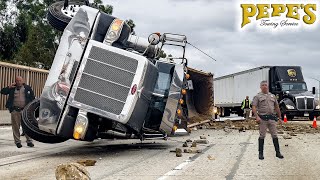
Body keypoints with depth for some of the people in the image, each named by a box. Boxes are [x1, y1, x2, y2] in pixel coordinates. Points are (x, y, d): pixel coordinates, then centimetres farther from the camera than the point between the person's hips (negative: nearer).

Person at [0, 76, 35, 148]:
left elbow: (32, 97, 10)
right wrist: (9, 87, -6)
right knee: (16, 127, 4)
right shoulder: (12, 89, 8)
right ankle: (17, 142, 12)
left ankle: (29, 141, 7)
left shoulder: (27, 88, 8)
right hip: (15, 110, 1)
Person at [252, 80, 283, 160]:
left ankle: (278, 152, 10)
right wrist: (257, 117, -20)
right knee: (262, 136, 1)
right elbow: (254, 107, -7)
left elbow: (277, 107, 21)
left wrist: (279, 117, 18)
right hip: (263, 119, -3)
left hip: (272, 118, 3)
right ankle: (261, 153, 9)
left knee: (275, 136, 4)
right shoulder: (258, 96, 3)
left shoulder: (272, 96, 17)